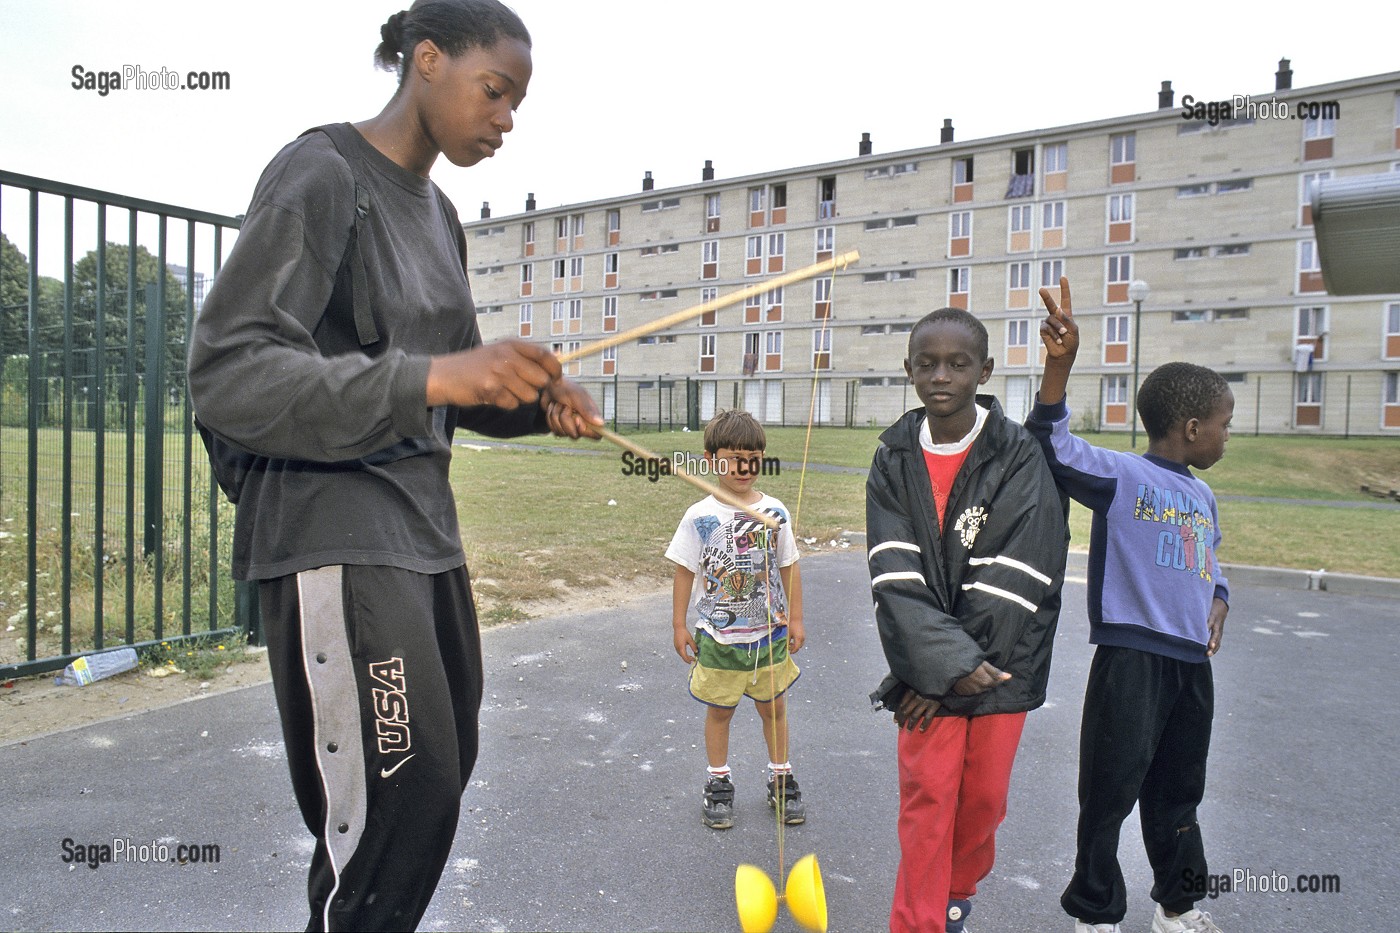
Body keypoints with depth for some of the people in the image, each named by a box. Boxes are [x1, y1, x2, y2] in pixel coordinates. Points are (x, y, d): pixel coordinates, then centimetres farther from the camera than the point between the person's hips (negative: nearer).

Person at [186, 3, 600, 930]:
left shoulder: (437, 212, 14)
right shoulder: (321, 175, -10)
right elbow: (226, 372, -19)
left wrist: (537, 401, 0)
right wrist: (430, 376, -30)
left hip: (424, 524, 8)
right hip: (333, 534, -8)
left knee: (445, 764, 13)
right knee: (404, 796, -8)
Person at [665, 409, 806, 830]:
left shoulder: (774, 512, -3)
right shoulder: (700, 517, -10)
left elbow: (788, 567, 5)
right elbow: (685, 571, -3)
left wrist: (795, 618, 6)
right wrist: (679, 624, -2)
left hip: (769, 633, 2)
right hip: (718, 636, -2)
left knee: (774, 706, 14)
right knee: (719, 710, 11)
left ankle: (781, 780, 33)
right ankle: (718, 784, 29)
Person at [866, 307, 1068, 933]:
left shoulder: (1019, 459, -9)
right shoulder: (894, 460, -2)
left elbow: (1011, 583, -14)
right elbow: (895, 578, -11)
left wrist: (947, 683, -14)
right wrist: (948, 664, -23)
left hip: (1001, 665, 0)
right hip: (925, 666, 1)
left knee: (984, 796, 13)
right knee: (925, 799, 2)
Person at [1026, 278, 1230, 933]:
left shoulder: (1204, 497, 14)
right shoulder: (1122, 475, -10)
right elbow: (1052, 446, -24)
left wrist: (1218, 600, 7)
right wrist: (1060, 363, -35)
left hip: (1191, 659, 8)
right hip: (1131, 654, -7)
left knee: (1179, 791, 21)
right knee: (1111, 788, 1)